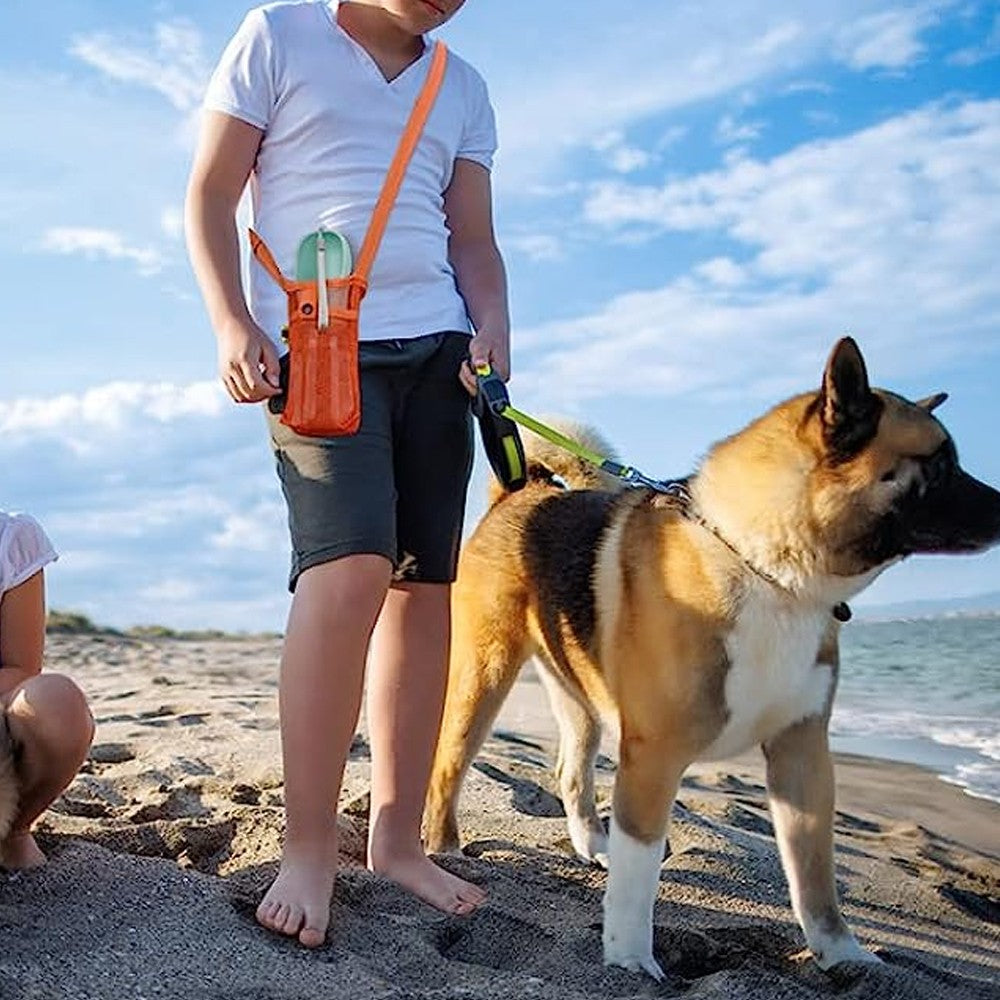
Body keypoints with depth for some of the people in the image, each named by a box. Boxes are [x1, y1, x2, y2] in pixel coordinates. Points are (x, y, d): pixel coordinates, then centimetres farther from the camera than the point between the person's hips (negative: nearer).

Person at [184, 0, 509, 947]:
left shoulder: (463, 90, 19)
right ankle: (307, 851, -14)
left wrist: (492, 328, -2)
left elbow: (472, 240, 17)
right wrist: (231, 322, -10)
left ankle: (397, 836, 10)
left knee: (425, 589, 1)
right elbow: (209, 195, 3)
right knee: (350, 569, -22)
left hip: (436, 352, 5)